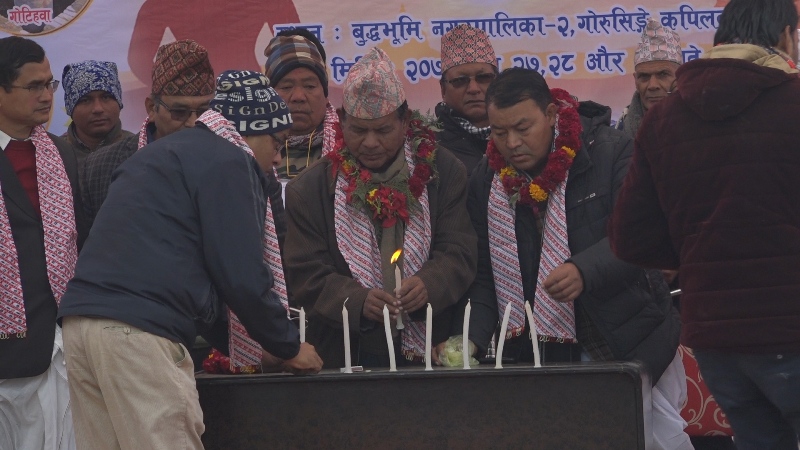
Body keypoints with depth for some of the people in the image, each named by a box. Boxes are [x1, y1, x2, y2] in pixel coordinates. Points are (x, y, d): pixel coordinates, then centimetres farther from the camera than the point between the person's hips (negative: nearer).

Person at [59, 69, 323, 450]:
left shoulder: (170, 152, 28)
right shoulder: (227, 161, -2)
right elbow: (241, 276, -7)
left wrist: (240, 347, 34)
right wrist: (289, 348, 7)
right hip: (138, 332, -9)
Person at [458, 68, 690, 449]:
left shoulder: (611, 153, -9)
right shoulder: (486, 182, 3)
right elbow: (484, 274, 3)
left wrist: (585, 270, -37)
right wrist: (471, 339, -13)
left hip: (630, 342, -3)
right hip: (540, 358, 3)